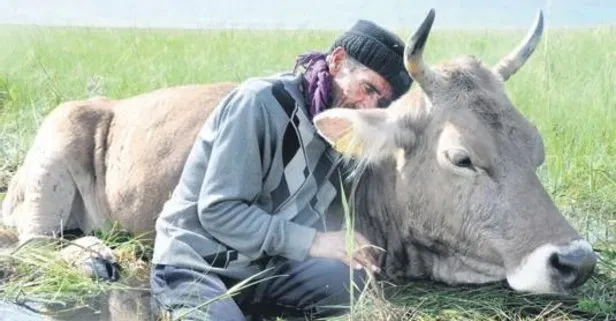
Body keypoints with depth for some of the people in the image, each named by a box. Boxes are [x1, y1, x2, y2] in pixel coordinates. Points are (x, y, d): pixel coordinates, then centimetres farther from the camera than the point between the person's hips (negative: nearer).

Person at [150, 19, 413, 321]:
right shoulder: (261, 102, -18)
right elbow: (219, 211, -21)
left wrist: (345, 245, -12)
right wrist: (313, 242, -23)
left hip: (261, 268, 7)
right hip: (196, 265, -6)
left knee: (351, 276, -20)